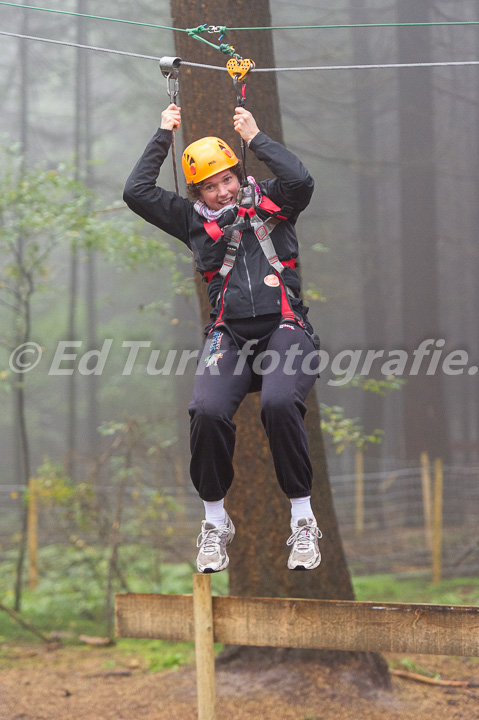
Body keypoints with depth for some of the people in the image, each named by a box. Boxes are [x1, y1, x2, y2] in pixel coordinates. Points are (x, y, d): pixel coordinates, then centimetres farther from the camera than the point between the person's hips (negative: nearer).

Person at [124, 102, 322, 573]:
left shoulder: (270, 203, 15)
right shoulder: (195, 221, 19)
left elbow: (301, 181, -5)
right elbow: (137, 192, 11)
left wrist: (254, 136, 3)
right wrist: (164, 135, 16)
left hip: (283, 330, -2)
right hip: (228, 336, 2)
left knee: (279, 404, -33)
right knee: (207, 411, -28)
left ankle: (303, 521, -18)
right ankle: (215, 522, -7)